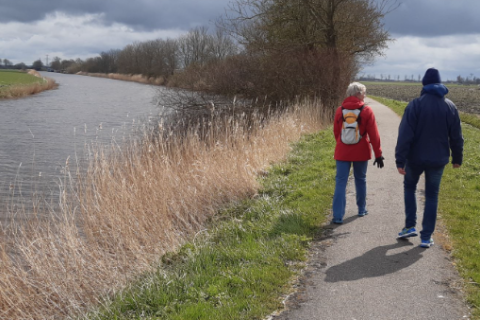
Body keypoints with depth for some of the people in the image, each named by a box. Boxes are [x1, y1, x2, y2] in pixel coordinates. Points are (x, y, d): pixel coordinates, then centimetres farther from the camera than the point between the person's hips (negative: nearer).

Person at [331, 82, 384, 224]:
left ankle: (338, 216, -7)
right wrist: (378, 154, -1)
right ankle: (362, 209, 31)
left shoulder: (340, 110, -1)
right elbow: (374, 135, -7)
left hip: (342, 152, 1)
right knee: (360, 180, 17)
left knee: (340, 182, 0)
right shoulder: (367, 111, -8)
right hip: (361, 153, -1)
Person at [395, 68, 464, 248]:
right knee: (432, 196, 11)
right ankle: (426, 237, 10)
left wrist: (400, 160, -15)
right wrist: (457, 158, 17)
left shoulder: (415, 104, -12)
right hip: (438, 159, 2)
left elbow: (405, 135, -16)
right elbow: (456, 137, 5)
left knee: (409, 187, 22)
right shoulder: (450, 106, 0)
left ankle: (410, 226, 15)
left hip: (415, 157, -2)